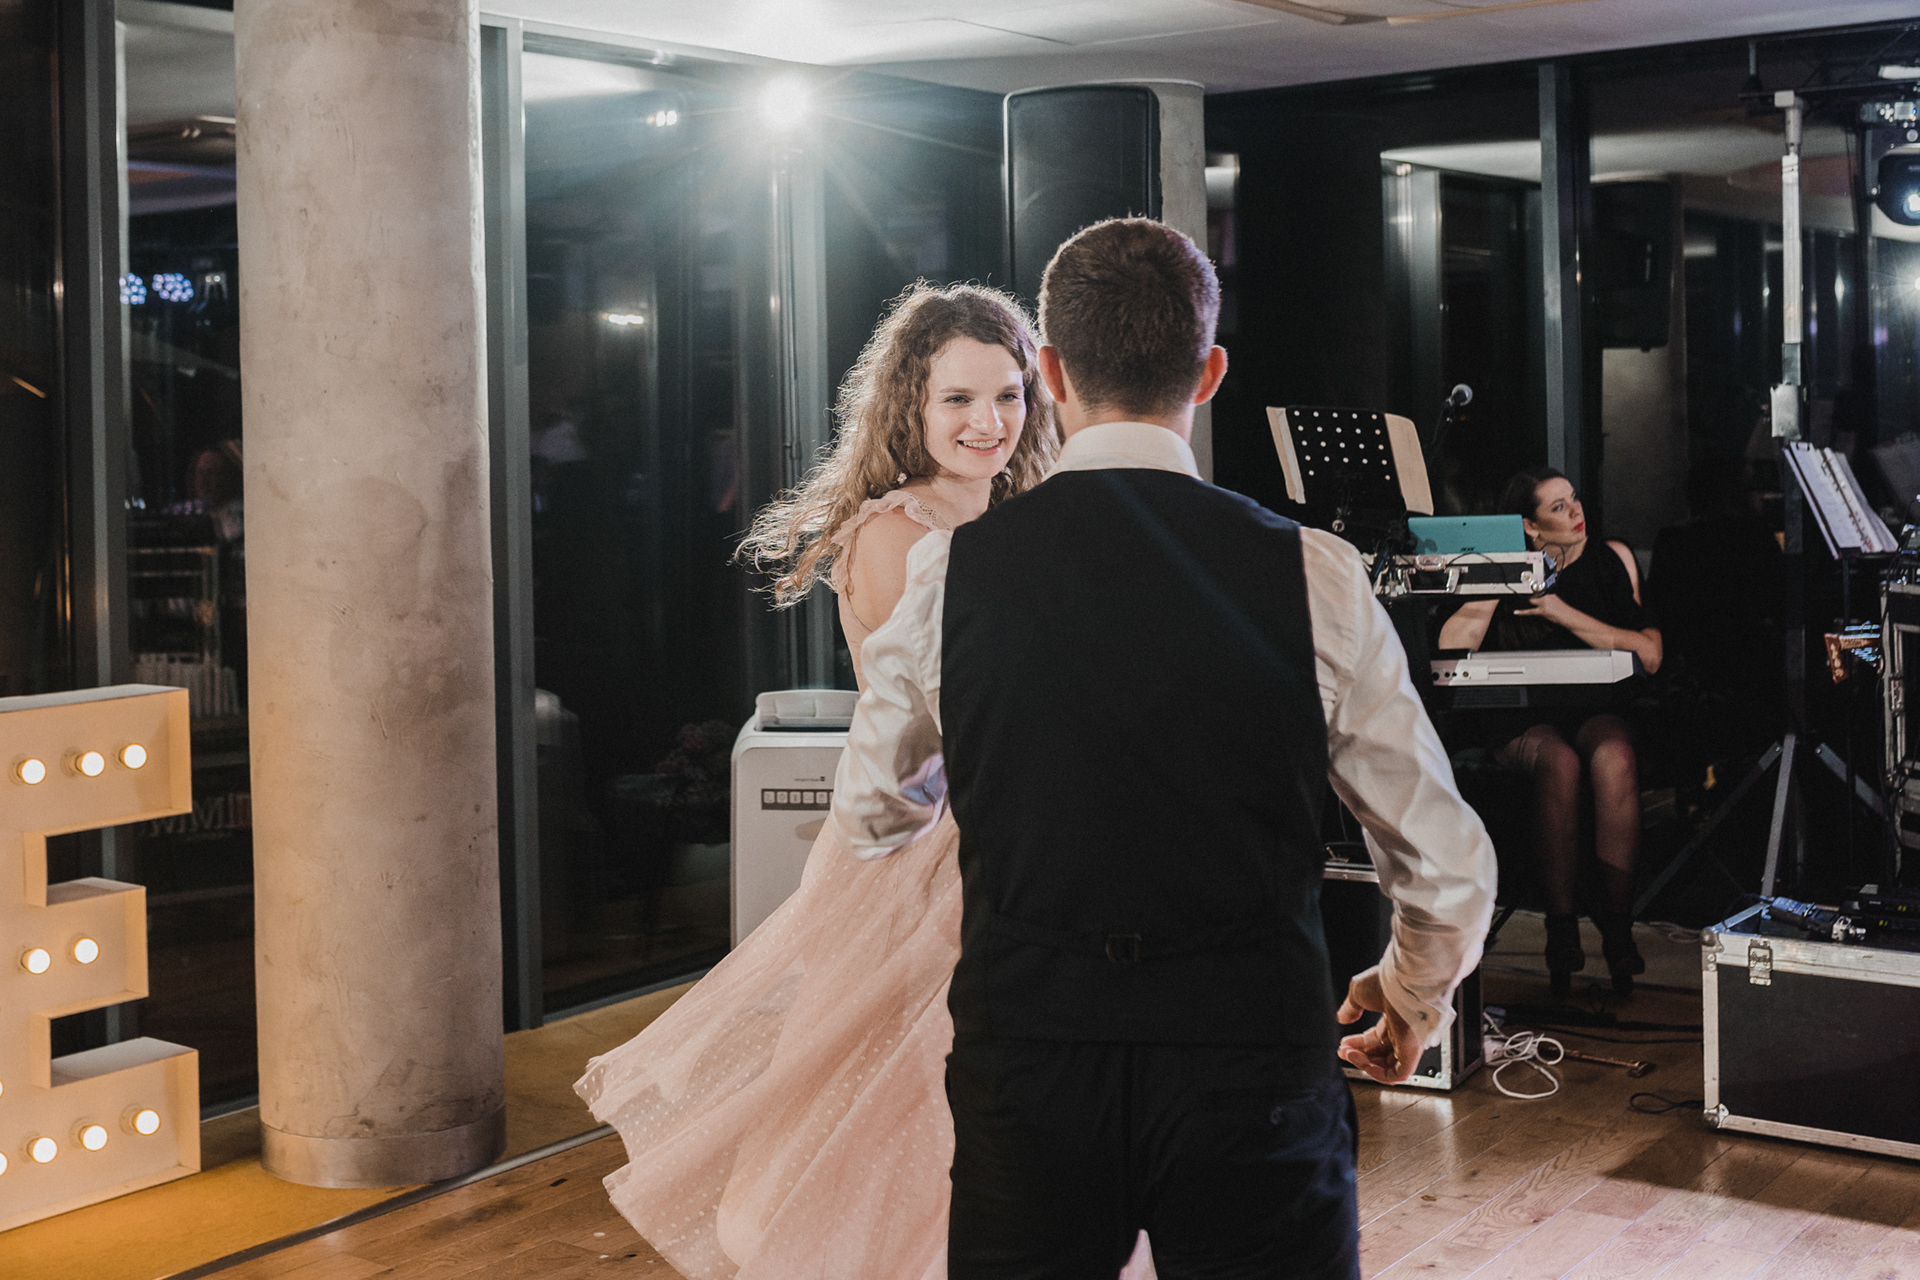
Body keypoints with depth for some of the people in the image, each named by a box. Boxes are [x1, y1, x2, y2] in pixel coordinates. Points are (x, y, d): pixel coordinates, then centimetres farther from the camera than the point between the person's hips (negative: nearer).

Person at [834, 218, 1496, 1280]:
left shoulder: (949, 571, -4)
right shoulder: (1312, 576, -7)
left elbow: (869, 817, 13)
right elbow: (1449, 870, -1)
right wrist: (1415, 996, 21)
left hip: (1024, 1065, 1)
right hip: (1253, 1063, -1)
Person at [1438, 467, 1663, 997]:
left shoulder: (1613, 560, 9)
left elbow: (1649, 655, -2)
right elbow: (1449, 646, -10)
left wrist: (1566, 614, -10)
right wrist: (1507, 575, -13)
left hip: (1597, 711, 1)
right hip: (1524, 723, -1)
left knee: (1613, 758, -36)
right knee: (1559, 763, -37)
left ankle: (1617, 925, -29)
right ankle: (1562, 927, -26)